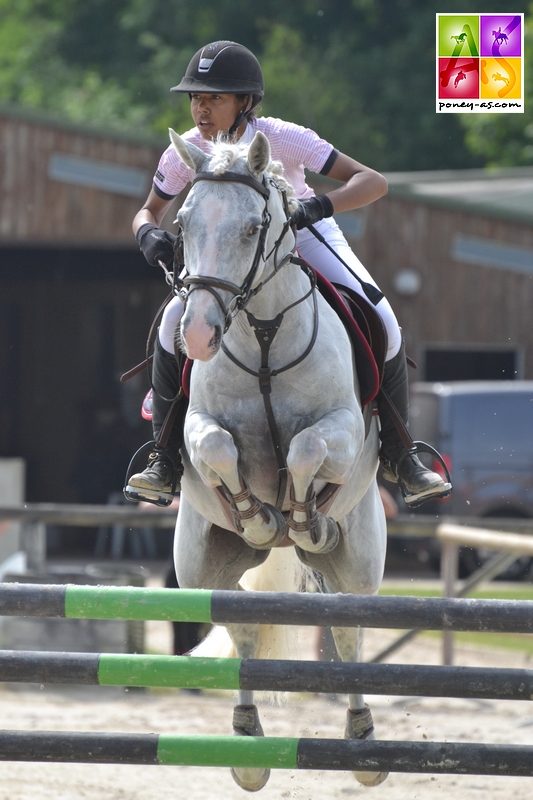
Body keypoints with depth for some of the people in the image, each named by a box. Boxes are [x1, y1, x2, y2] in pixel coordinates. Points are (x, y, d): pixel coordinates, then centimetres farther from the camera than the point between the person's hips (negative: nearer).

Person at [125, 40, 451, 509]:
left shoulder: (282, 138, -30)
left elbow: (373, 182, -33)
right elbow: (149, 211, -3)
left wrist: (320, 206, -52)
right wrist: (149, 233, -28)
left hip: (307, 236, -2)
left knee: (381, 322, -21)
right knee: (175, 322, -24)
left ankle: (398, 454, -2)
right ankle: (167, 458, -12)